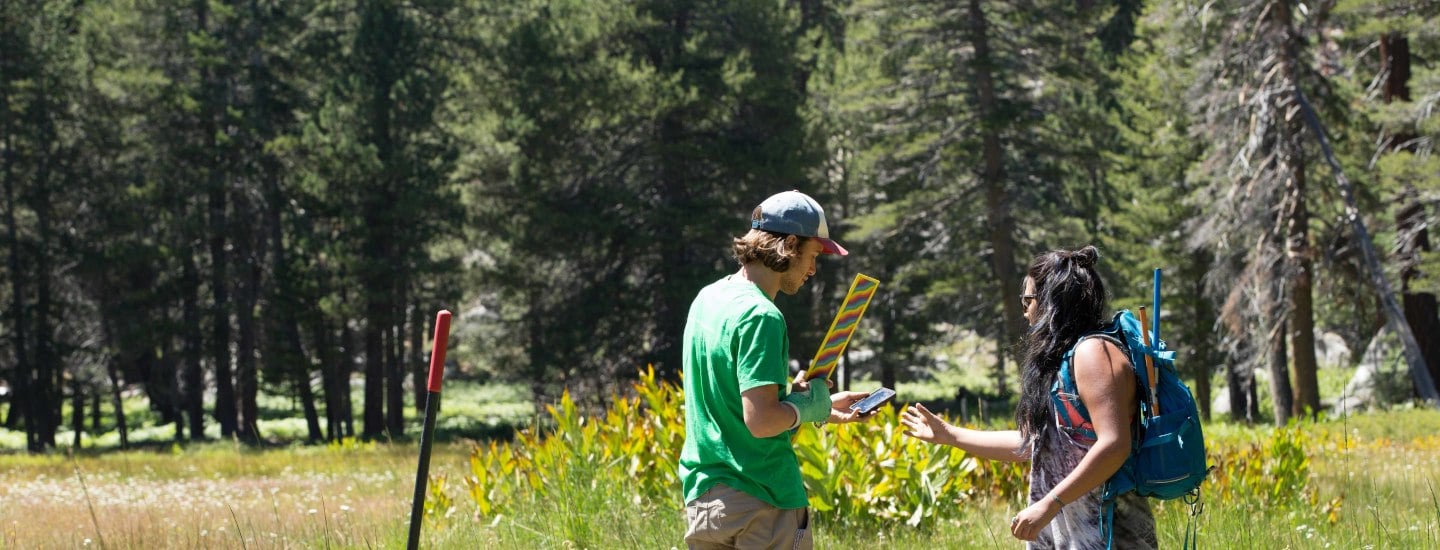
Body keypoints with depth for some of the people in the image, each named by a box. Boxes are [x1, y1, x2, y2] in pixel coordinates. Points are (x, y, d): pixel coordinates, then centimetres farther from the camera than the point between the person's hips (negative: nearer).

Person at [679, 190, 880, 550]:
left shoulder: (707, 299, 11)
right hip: (761, 503, -8)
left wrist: (824, 406, 19)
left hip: (702, 499, 8)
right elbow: (761, 421, -24)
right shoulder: (760, 317, -17)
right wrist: (809, 405, -5)